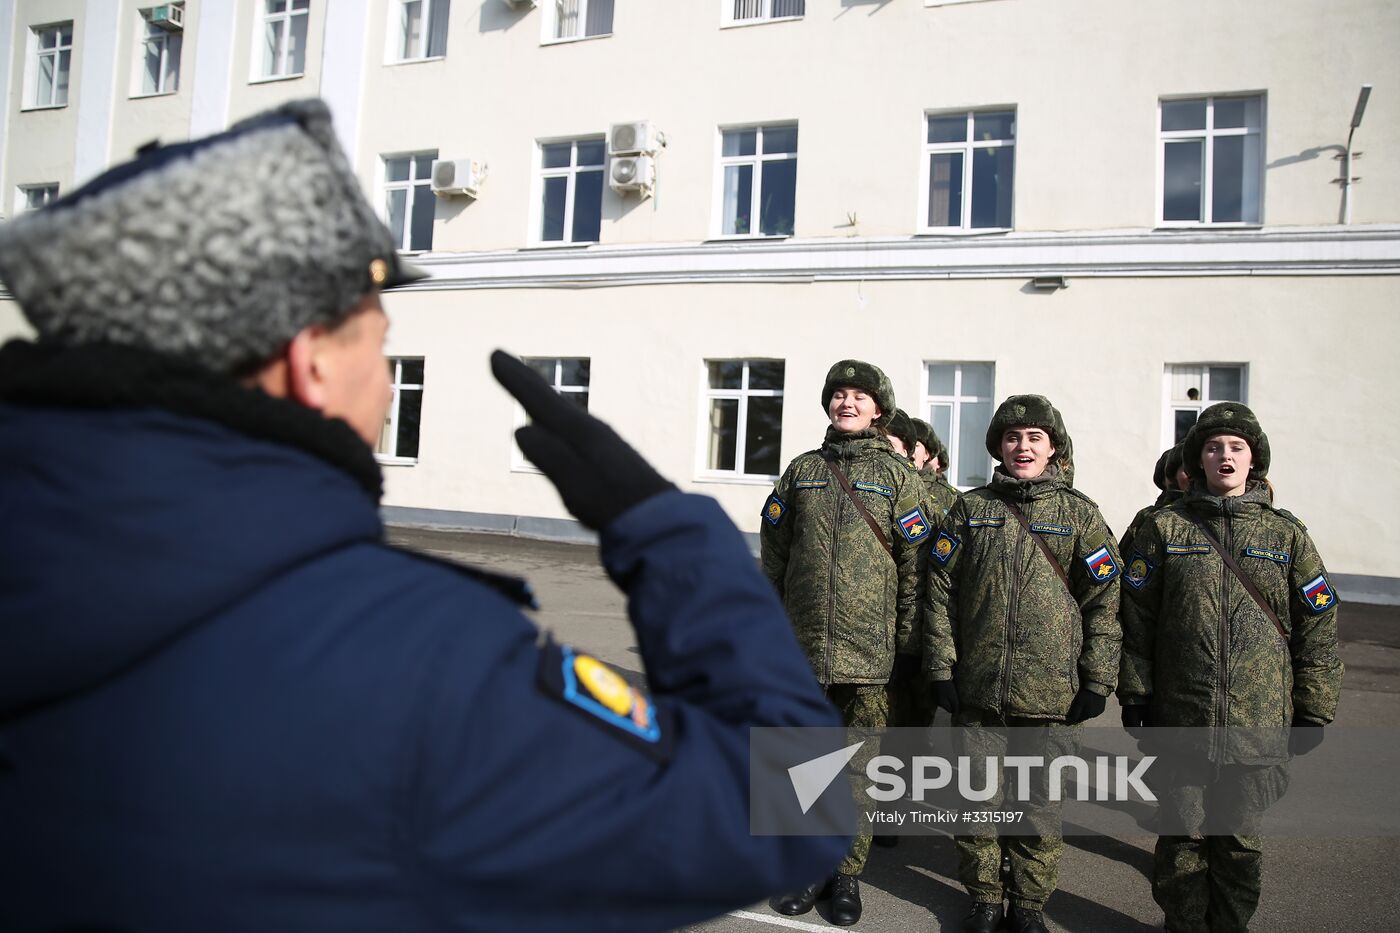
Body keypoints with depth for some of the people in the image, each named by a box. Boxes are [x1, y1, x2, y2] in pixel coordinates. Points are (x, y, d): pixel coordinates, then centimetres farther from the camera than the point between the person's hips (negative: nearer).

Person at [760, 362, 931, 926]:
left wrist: (908, 637, -1)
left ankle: (848, 875, 21)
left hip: (868, 649, -2)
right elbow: (773, 555, 13)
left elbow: (914, 563, 1)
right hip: (801, 645, 2)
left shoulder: (897, 477, 3)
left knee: (860, 767, 6)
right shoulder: (802, 471, 10)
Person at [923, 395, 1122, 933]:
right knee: (976, 797, 9)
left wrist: (1098, 681, -1)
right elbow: (940, 590, 4)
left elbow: (1104, 602, 4)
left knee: (1040, 804, 7)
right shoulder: (970, 508, 6)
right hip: (975, 687, 1)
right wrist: (941, 666, -1)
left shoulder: (1079, 513, 5)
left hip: (1050, 689, -1)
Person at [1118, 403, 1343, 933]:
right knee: (1183, 834, 9)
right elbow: (1136, 619, 2)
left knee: (1242, 838, 11)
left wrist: (1313, 712, 5)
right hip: (1179, 715, 0)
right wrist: (1135, 696, 0)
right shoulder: (1164, 528, 1)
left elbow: (1317, 628, 6)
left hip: (1258, 719, 1)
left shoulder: (1286, 535, 4)